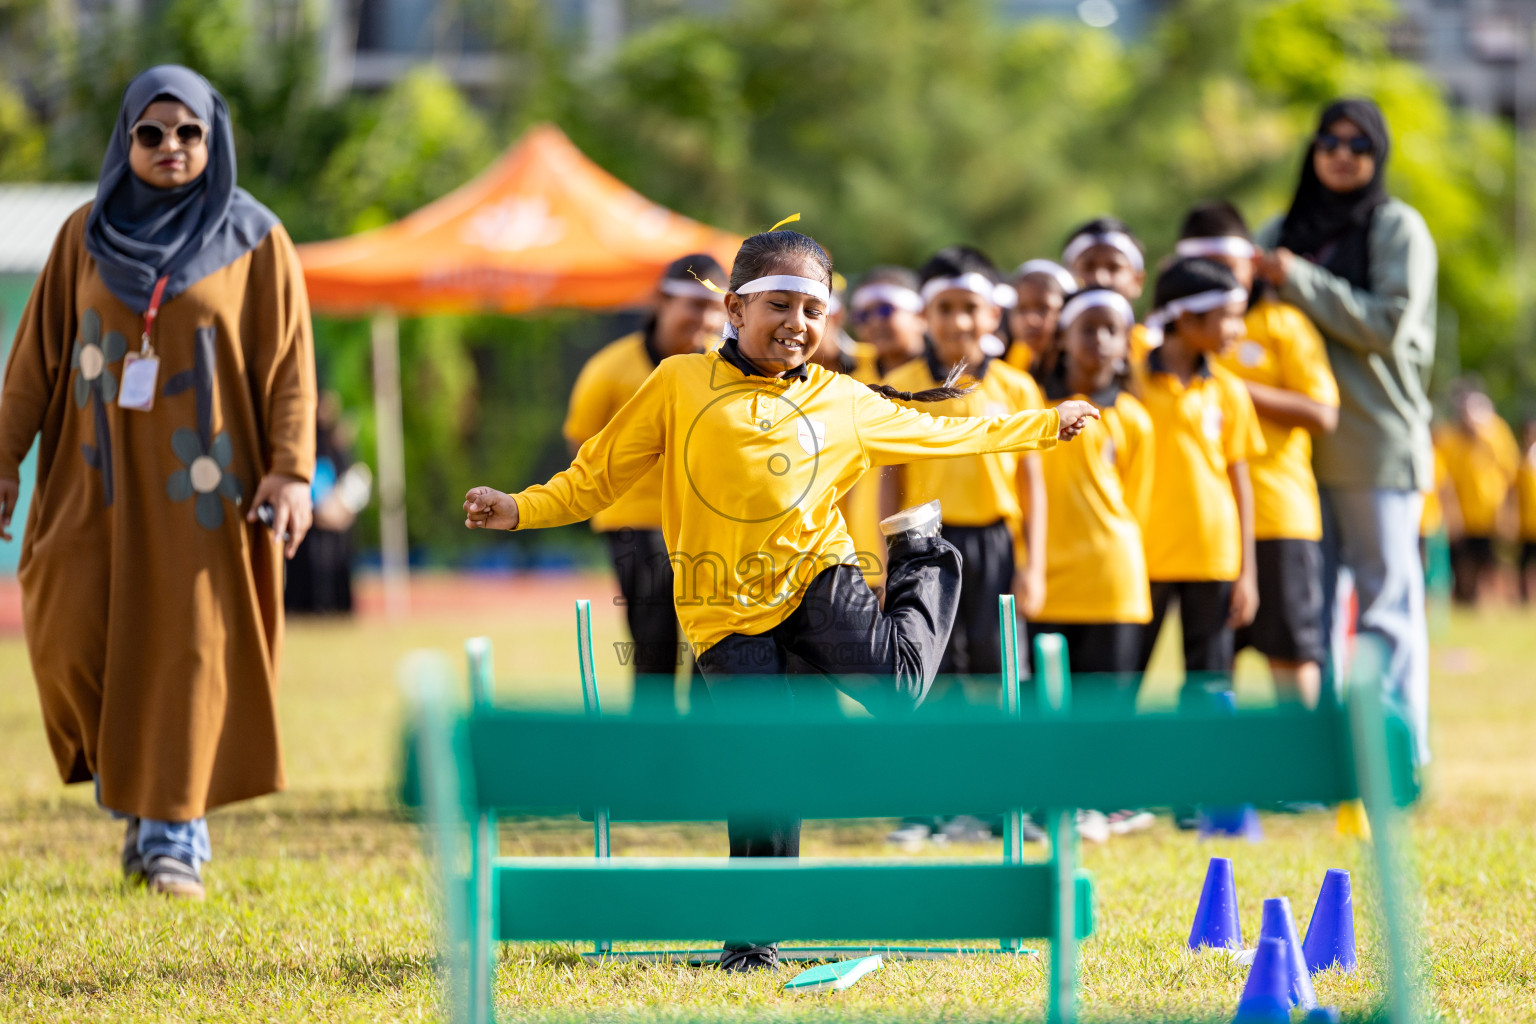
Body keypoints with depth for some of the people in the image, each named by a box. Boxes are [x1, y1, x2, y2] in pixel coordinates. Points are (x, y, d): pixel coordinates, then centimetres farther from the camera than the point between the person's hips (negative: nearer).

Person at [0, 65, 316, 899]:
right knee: (71, 635, -10)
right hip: (102, 477, 2)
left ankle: (178, 829, 6)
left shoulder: (254, 240, 0)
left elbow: (289, 362, -3)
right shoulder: (86, 234, 7)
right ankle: (131, 781, 15)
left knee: (188, 648, -4)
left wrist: (293, 470, -13)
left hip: (201, 478, -2)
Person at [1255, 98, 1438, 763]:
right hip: (1299, 440, 5)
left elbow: (1389, 323, -11)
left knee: (1386, 598, -4)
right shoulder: (1284, 232, 16)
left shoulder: (1398, 229, 1)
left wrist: (1300, 281, -12)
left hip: (1377, 442, -5)